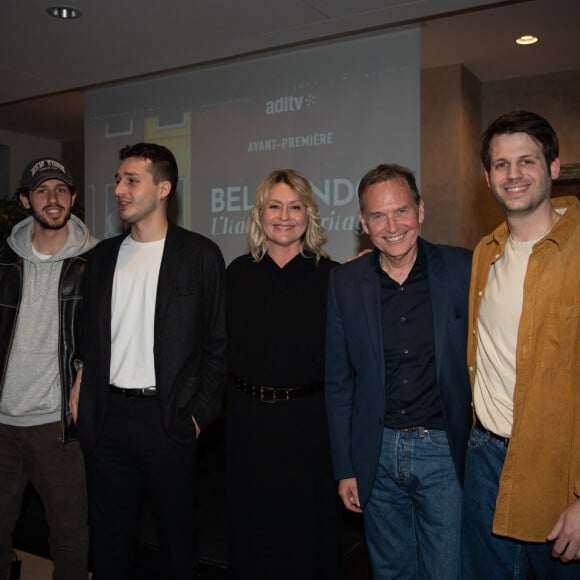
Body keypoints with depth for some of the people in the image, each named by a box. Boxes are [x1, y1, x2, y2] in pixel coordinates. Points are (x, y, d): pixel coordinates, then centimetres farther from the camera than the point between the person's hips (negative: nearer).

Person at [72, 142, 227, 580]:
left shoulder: (200, 254, -5)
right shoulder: (104, 255, 10)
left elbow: (219, 342, -5)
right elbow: (89, 337, 12)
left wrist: (200, 412, -9)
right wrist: (83, 397, 1)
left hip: (168, 418, -4)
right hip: (109, 414, 4)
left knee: (176, 532, 12)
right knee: (110, 536, 17)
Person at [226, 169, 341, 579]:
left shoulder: (331, 276, -5)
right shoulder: (239, 273, 4)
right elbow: (222, 346, 7)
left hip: (308, 421, -2)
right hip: (248, 418, 3)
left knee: (308, 525, 13)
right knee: (252, 526, 17)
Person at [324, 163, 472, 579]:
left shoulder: (464, 269, -8)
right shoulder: (345, 283, -2)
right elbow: (339, 381, 3)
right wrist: (344, 468, 4)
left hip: (445, 451, -2)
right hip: (378, 455, 3)